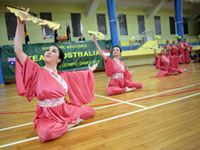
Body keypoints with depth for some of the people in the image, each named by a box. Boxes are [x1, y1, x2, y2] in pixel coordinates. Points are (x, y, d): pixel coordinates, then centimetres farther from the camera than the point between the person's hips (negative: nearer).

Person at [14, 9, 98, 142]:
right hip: (46, 115, -4)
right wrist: (20, 24, -25)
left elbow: (80, 75, 19)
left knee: (90, 111, 1)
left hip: (65, 110, 4)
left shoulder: (63, 75, 1)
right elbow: (18, 51, -19)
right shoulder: (38, 72, -11)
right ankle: (70, 124, -8)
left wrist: (90, 70, 34)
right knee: (46, 134, -35)